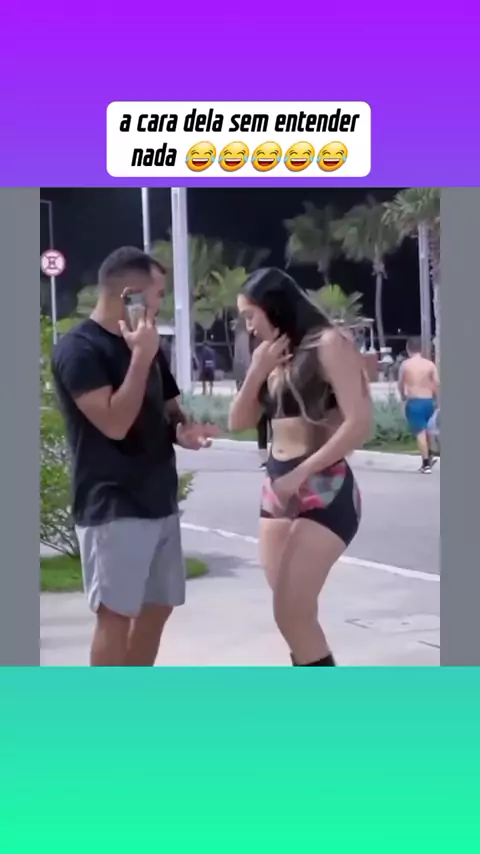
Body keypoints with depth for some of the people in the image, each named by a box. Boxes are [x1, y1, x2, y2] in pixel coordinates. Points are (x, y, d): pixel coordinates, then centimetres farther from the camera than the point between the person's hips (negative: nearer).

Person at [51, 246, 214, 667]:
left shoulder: (145, 345, 13)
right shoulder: (78, 348, -12)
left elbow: (169, 409, 23)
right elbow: (115, 423, -22)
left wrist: (184, 430, 0)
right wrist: (140, 357, -21)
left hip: (159, 502, 8)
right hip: (113, 508, -8)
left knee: (157, 607, 12)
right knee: (116, 613, -8)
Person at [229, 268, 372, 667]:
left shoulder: (328, 344, -8)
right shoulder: (275, 355, 14)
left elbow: (359, 425, -18)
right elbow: (239, 422, 13)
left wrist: (301, 473, -18)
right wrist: (257, 371, -1)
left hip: (325, 491, -8)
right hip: (277, 490, 8)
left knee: (292, 614, -13)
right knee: (294, 615, 6)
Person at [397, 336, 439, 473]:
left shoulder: (405, 364, -4)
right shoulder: (430, 364, 0)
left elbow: (400, 385, 4)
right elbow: (437, 384, -2)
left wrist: (403, 397, 23)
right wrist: (435, 400, 13)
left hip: (414, 402, -3)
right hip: (428, 401, 3)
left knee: (420, 432, -2)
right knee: (427, 429, 25)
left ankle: (426, 464, -2)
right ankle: (429, 456, 36)